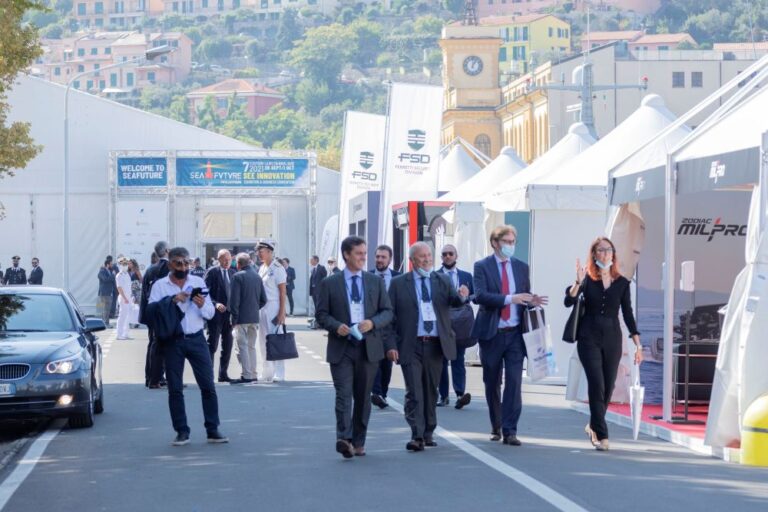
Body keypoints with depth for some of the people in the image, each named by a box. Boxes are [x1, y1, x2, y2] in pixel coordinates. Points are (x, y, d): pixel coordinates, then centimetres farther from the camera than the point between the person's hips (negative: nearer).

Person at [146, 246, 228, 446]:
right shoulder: (160, 286, 3)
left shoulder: (198, 282, 8)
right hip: (172, 341, -1)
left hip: (196, 339, 1)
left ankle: (213, 430, 5)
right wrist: (171, 301, -21)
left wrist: (202, 305, -14)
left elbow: (210, 314, 7)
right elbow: (151, 311, -11)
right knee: (175, 389, 2)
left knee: (208, 386, -1)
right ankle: (182, 432, 10)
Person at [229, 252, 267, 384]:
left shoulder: (238, 276, -11)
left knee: (242, 347, -4)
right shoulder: (257, 277, 8)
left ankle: (246, 375, -8)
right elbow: (263, 299, 11)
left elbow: (234, 299, -14)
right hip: (254, 318, 6)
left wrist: (234, 318, -8)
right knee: (251, 346, 15)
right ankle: (253, 374, 17)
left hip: (242, 318, -6)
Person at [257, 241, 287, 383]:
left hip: (273, 307, -8)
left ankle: (278, 374, -1)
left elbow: (282, 292, -12)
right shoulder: (261, 268, 13)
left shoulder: (277, 268, -10)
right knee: (263, 341, 9)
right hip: (261, 307, 8)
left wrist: (282, 313, -16)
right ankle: (266, 373, 16)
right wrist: (257, 308, 11)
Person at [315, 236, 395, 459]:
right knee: (344, 394, -14)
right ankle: (344, 438, -24)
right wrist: (336, 326, -16)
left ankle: (358, 442, 16)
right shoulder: (329, 284, 4)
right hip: (341, 348, -3)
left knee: (363, 397, 7)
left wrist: (373, 323, -11)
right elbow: (322, 314, 3)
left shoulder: (375, 282, 10)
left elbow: (387, 312, 9)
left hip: (368, 347, 3)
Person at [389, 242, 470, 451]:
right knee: (414, 392, -8)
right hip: (411, 346, -3)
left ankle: (428, 433, 21)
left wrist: (461, 296, -28)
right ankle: (417, 436, -10)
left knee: (431, 390, 11)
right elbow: (390, 314, 2)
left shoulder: (442, 281, 10)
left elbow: (453, 300, -4)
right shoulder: (399, 284, 3)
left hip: (435, 344, 3)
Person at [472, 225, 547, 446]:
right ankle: (496, 426, 26)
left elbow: (525, 298, 15)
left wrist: (532, 301, -10)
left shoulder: (521, 267, 11)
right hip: (492, 333, -2)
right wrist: (509, 299, -27)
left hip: (515, 334, 2)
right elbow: (480, 295, -16)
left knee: (514, 382, -9)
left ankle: (510, 431, -8)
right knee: (492, 383, 9)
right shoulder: (482, 267, -1)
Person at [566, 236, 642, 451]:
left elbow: (628, 314, 8)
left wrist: (638, 345, 4)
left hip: (612, 339, 3)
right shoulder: (587, 279, 1)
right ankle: (601, 435, -11)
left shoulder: (622, 283, 6)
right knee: (597, 385, -12)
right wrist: (578, 283, -28)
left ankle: (593, 426, 30)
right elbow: (568, 302, -11)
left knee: (608, 387, 6)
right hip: (589, 338, -2)